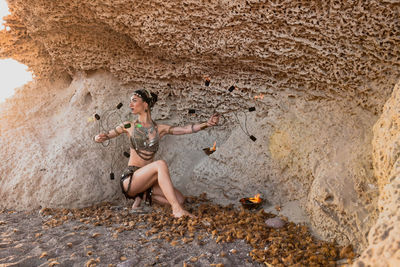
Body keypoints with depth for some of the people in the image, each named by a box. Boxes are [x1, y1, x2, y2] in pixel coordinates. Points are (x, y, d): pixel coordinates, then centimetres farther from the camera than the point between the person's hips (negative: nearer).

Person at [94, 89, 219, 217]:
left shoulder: (160, 129, 7)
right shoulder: (128, 126, 4)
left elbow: (187, 129, -6)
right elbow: (98, 137, 10)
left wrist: (206, 124, -21)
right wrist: (100, 137, -14)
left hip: (147, 178, 4)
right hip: (130, 179, -4)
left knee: (180, 199, -14)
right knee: (161, 164, -31)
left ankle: (145, 194, 7)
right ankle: (176, 210, -34)